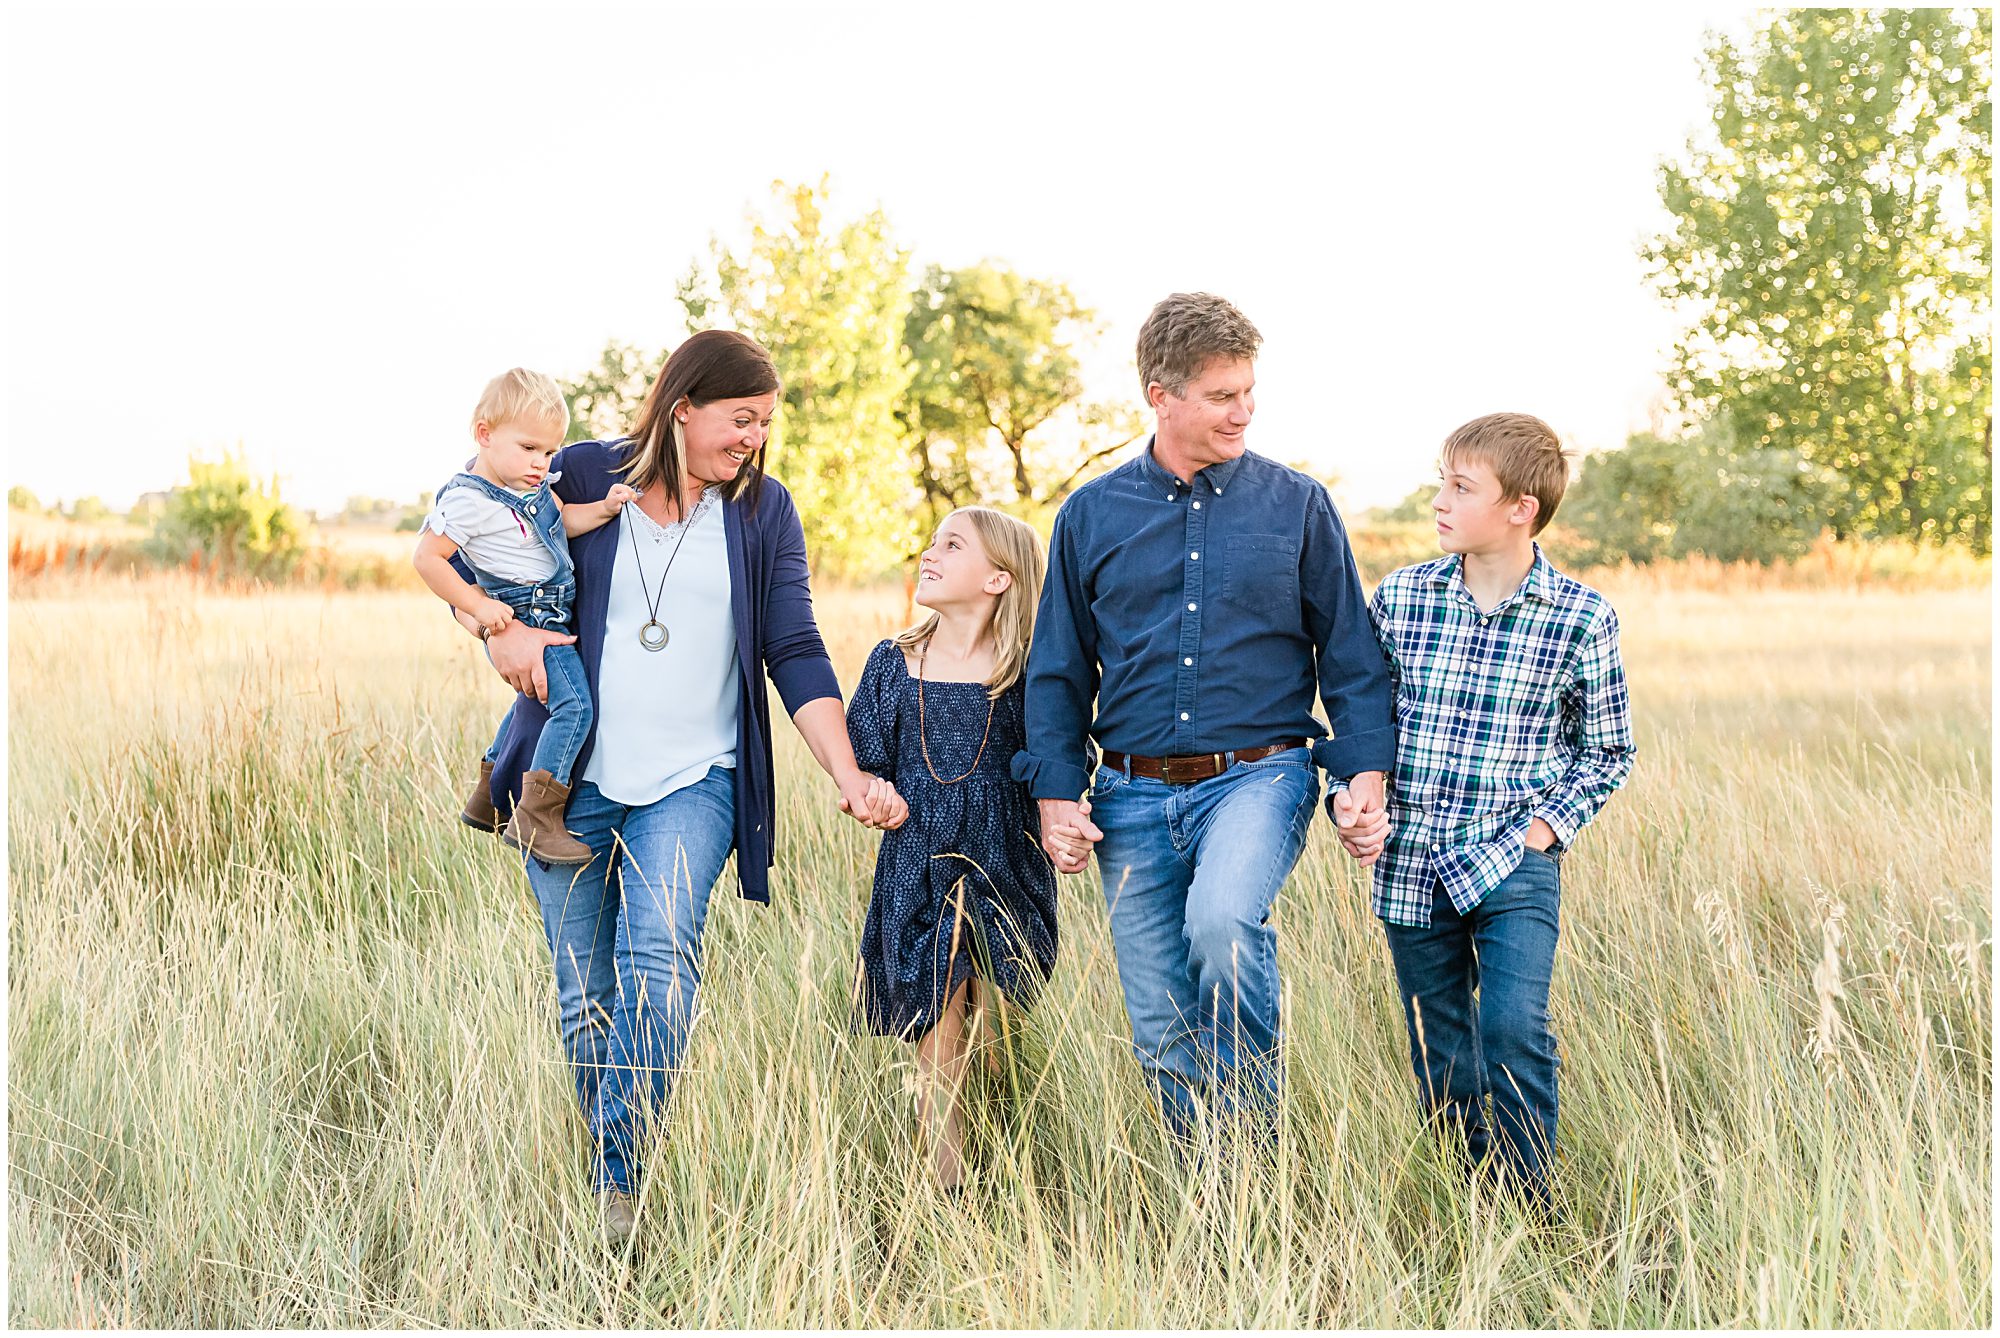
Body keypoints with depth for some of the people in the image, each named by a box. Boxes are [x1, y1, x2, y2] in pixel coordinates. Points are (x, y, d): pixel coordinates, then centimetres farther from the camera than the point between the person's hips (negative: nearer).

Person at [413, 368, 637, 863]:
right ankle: (536, 819, -24)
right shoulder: (469, 499, -20)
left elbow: (564, 519, 12)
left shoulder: (528, 479, 6)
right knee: (574, 705, -23)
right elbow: (427, 557, -19)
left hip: (551, 615, 10)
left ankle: (487, 796, 42)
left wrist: (603, 508, -7)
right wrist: (478, 606, -22)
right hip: (523, 621, -10)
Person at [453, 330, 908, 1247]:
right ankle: (595, 1178, 19)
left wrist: (848, 776, -8)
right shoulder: (582, 478, 1)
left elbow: (795, 653, 2)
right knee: (584, 993, 4)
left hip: (693, 784, 0)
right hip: (572, 780, 1)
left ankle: (619, 1180, -18)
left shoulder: (763, 510, 6)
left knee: (658, 958, -21)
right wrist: (498, 628, -8)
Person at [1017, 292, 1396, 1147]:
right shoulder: (1092, 516, 9)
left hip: (1258, 776, -2)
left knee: (1223, 922, -32)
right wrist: (1056, 792, 2)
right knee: (1163, 1033, 3)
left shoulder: (1297, 506, 5)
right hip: (1136, 795, 3)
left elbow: (1351, 653, 8)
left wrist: (1368, 768, -5)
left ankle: (1252, 1131, -14)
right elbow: (1058, 670, 12)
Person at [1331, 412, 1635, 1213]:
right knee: (1440, 1061, 9)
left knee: (1515, 1026, -20)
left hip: (1515, 864, -3)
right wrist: (1349, 798, -5)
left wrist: (1546, 826, -7)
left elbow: (1607, 753, 6)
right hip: (1410, 862, 3)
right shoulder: (1397, 598, 1)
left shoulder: (1581, 619, -5)